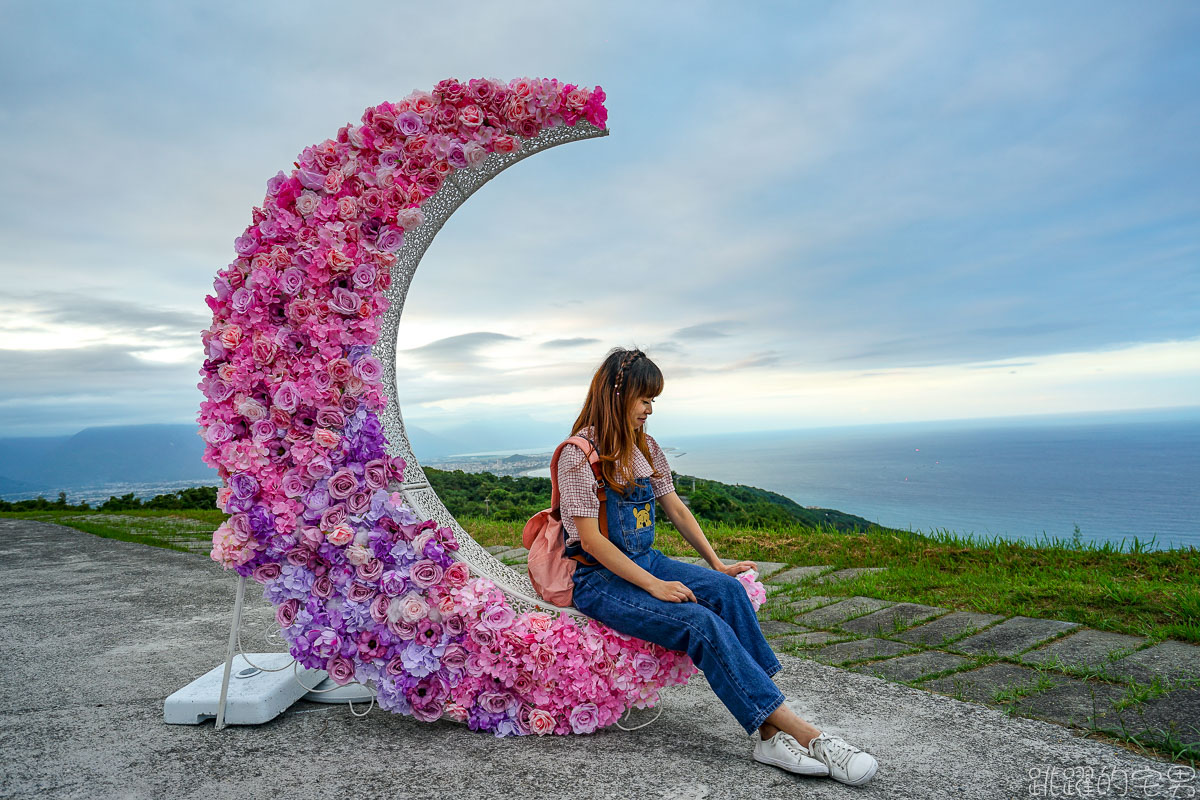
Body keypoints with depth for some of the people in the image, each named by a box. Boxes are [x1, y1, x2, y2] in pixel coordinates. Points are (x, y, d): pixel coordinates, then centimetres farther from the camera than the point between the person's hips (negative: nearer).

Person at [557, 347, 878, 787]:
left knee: (727, 589, -19)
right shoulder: (580, 455, -14)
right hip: (599, 578, -7)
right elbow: (591, 540, -18)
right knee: (701, 622, -26)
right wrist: (654, 585, -21)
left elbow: (676, 508, 14)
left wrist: (716, 563, 5)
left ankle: (770, 733, -21)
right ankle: (803, 733, -22)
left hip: (645, 561, 7)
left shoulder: (644, 446, 8)